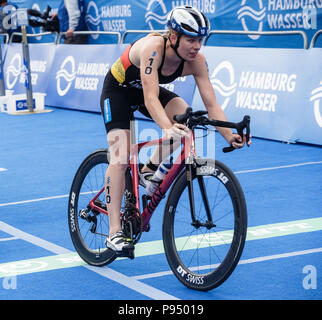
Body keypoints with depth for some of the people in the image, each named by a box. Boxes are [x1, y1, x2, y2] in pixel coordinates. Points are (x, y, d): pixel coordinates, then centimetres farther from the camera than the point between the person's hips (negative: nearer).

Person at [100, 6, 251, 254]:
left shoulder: (196, 61, -22)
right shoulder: (153, 47, -37)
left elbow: (211, 102, -24)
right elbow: (151, 98, -45)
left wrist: (229, 135, -40)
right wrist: (167, 127, -61)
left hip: (145, 91, 5)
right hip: (118, 90, -5)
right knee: (120, 159, -16)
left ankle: (149, 171, -2)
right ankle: (114, 233, -12)